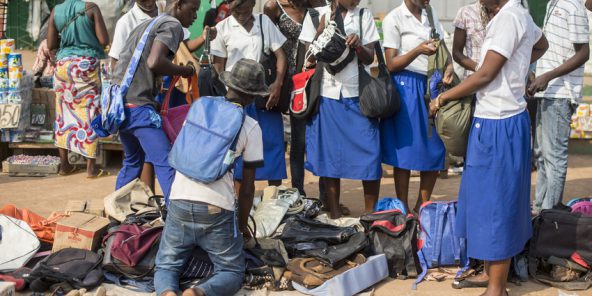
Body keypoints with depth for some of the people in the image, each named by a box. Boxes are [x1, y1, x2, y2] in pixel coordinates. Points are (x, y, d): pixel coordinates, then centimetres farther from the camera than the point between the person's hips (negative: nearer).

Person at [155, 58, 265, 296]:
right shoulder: (251, 128, 2)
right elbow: (247, 186, 3)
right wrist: (242, 225, 18)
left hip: (180, 202, 3)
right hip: (216, 209, -3)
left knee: (166, 265, 18)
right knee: (232, 272, 14)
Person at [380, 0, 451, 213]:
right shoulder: (394, 18, -6)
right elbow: (391, 64, -9)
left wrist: (449, 67, -9)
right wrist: (418, 50, -24)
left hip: (432, 85, 6)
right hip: (407, 87, -6)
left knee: (436, 150, 5)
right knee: (406, 151, -1)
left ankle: (422, 207, 19)